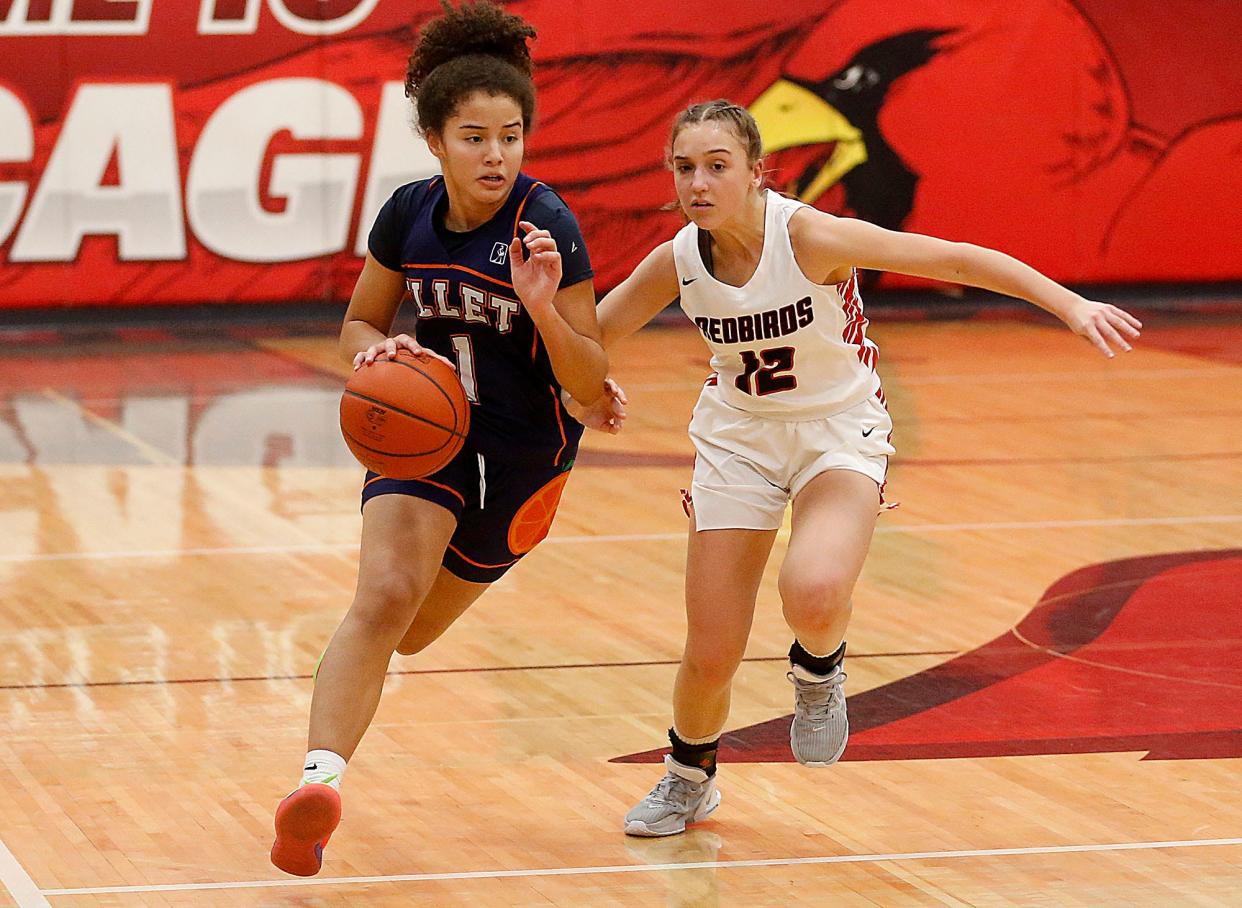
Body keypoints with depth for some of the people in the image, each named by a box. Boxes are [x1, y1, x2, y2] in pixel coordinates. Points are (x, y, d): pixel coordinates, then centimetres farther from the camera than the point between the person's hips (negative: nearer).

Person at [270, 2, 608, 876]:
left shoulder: (546, 226, -21)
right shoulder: (410, 214, -10)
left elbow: (591, 385, -19)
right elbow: (361, 321, 7)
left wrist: (543, 308, -36)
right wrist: (376, 353, -16)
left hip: (525, 453, -1)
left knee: (411, 632, 17)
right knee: (384, 597, -26)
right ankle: (319, 779, -30)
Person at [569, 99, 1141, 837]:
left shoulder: (809, 237, -26)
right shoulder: (676, 263, -14)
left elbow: (953, 259, -26)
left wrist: (1071, 306, -30)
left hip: (839, 430, -3)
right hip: (739, 436, 3)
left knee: (814, 594, -33)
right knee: (711, 657, 0)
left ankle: (819, 670, 5)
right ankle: (689, 778, 33)